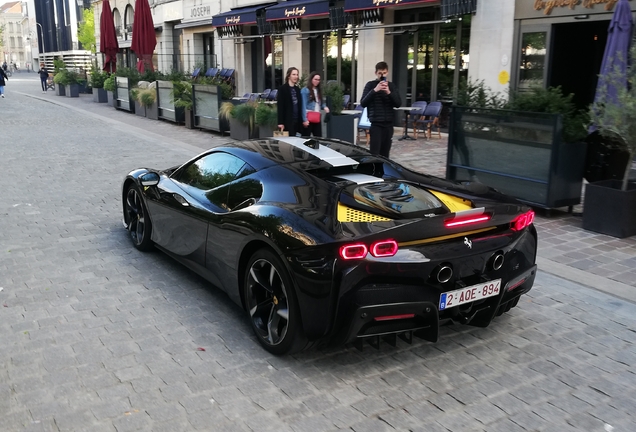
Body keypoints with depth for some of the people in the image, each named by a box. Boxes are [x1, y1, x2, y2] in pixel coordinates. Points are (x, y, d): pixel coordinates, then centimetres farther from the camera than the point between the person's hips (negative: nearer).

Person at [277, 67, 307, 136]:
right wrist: (280, 122, -17)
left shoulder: (297, 89, 15)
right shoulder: (282, 89, -6)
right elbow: (280, 107, -11)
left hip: (296, 120, 6)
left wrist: (302, 120, 13)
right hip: (287, 121, -6)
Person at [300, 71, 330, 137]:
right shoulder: (305, 90, -8)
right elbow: (303, 105, -13)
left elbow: (321, 102, 24)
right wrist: (305, 119, -19)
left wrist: (325, 107, 1)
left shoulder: (318, 90, 15)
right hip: (308, 118, -7)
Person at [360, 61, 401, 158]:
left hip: (388, 124, 4)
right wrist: (374, 90, -19)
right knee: (374, 153, -11)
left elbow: (398, 103, 3)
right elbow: (363, 103, -9)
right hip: (375, 124, -4)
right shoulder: (370, 85, 0)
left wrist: (389, 92, -13)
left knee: (385, 154, 5)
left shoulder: (392, 86, 10)